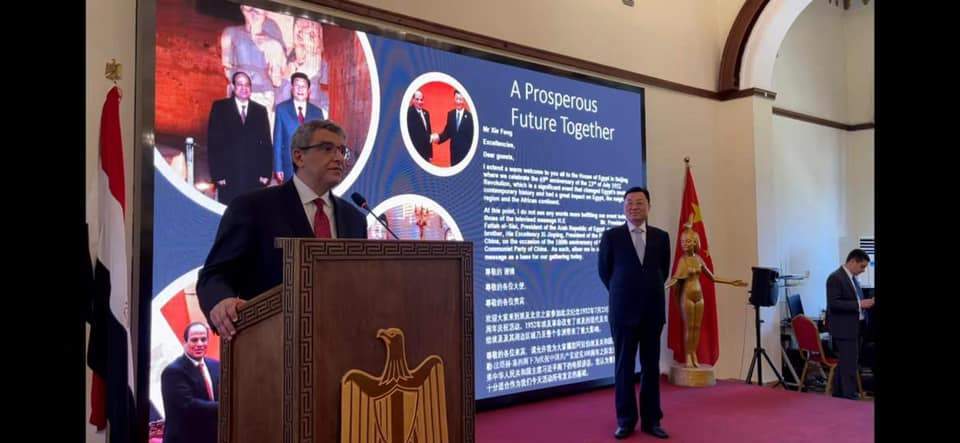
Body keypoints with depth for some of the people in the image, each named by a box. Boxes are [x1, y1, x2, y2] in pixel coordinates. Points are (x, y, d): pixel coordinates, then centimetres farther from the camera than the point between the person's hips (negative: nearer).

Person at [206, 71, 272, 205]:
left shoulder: (260, 110, 12)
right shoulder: (220, 107, 5)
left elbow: (266, 143, 10)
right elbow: (213, 143, 1)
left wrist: (266, 173, 2)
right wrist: (217, 174, -7)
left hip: (254, 178, 2)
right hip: (229, 177, -1)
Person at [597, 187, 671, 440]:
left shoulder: (661, 236, 5)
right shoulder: (611, 236, -1)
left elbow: (664, 270, 16)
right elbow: (604, 270, 7)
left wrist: (650, 292, 13)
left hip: (653, 310, 2)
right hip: (623, 310, -2)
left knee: (651, 367, 8)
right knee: (624, 367, 3)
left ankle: (651, 420, 17)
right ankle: (626, 420, 12)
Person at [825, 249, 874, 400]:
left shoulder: (853, 278, 14)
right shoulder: (835, 278, -14)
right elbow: (833, 303, -22)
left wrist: (865, 303, 6)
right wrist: (859, 304, -25)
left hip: (854, 328, 9)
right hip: (844, 329, -9)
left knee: (844, 364, 15)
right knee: (850, 365, -8)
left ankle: (838, 395, 23)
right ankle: (850, 398, -4)